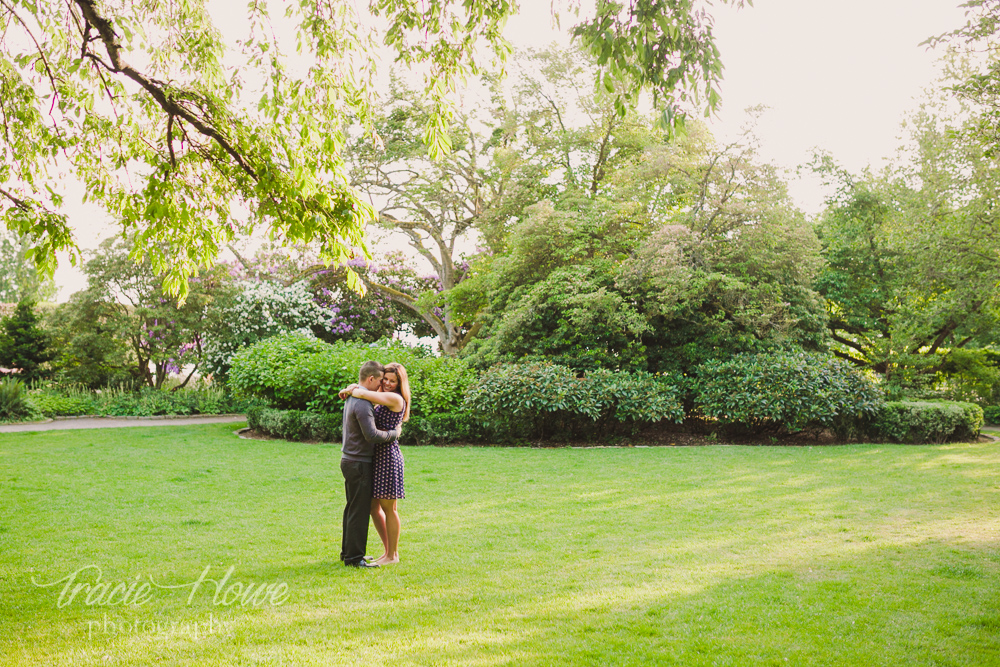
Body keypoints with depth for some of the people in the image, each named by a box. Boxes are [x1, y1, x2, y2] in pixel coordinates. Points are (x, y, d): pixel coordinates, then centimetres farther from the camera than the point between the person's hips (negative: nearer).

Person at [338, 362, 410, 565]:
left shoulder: (395, 399, -12)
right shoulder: (382, 400, 16)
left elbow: (363, 394, -21)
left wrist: (349, 391, -2)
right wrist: (352, 388, -4)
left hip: (388, 455, -9)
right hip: (376, 455, 9)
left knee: (388, 507, 0)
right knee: (373, 506, 13)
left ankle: (393, 555, 12)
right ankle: (388, 550, 24)